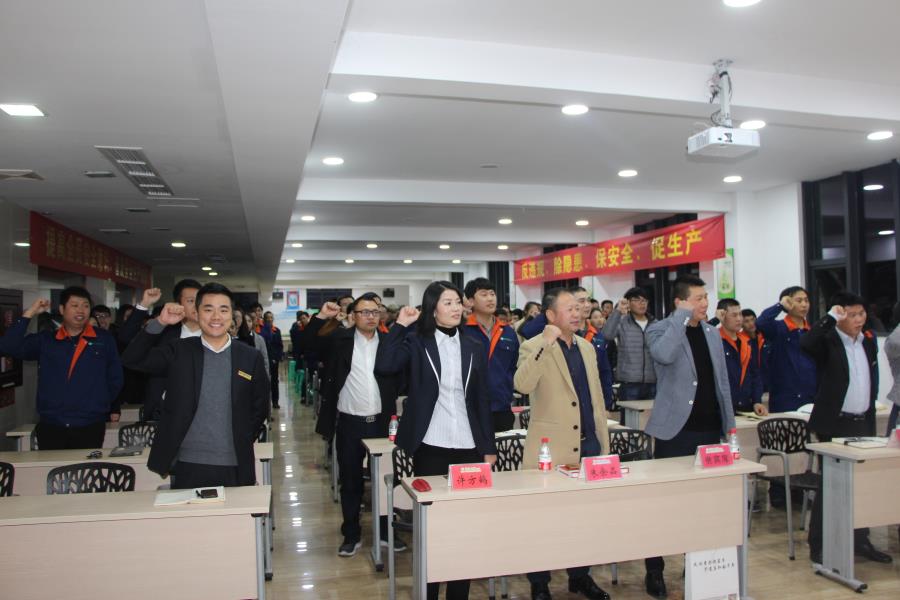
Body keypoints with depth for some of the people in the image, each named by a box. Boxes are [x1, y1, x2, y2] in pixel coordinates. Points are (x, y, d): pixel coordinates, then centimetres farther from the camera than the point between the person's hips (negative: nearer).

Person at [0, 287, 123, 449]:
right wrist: (29, 314, -4)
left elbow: (115, 378, 10)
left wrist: (111, 408, 11)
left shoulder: (104, 339, 4)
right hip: (50, 427, 1)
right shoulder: (45, 340, 8)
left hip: (90, 427, -1)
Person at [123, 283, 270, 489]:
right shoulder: (179, 351, 4)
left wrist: (243, 443, 4)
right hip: (188, 466, 0)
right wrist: (160, 323, -12)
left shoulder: (251, 358, 3)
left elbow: (260, 408, 9)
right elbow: (134, 359, -3)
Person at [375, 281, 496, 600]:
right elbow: (383, 366, -21)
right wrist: (400, 326, -17)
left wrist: (489, 446, 7)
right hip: (430, 446, -3)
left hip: (468, 446, 3)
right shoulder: (416, 343, -2)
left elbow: (482, 401, 9)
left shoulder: (474, 348, 8)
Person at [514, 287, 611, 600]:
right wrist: (545, 345, -31)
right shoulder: (535, 347, -7)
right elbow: (523, 385, -26)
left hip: (589, 446, 6)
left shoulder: (588, 347, 13)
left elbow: (596, 397, 17)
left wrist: (603, 442, 15)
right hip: (552, 449, -6)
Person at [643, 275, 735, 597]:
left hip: (709, 428, 6)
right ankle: (654, 570, 14)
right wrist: (682, 317, -21)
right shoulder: (659, 329, -6)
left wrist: (729, 424, 12)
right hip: (676, 429, -5)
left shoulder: (712, 333, 11)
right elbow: (664, 355, -31)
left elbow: (722, 382, 15)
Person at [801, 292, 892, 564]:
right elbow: (806, 344, -34)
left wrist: (870, 414, 14)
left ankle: (860, 541, 27)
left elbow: (872, 380, 18)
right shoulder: (828, 340, -10)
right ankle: (818, 547, 9)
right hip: (835, 424, -6)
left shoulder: (869, 340, 10)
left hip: (863, 423, 6)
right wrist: (830, 316, -27)